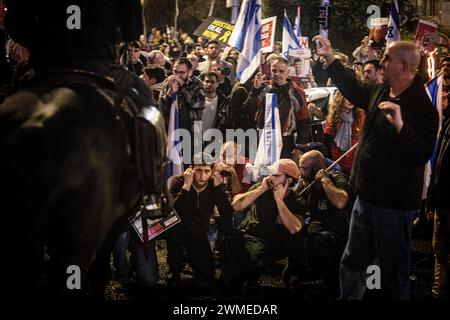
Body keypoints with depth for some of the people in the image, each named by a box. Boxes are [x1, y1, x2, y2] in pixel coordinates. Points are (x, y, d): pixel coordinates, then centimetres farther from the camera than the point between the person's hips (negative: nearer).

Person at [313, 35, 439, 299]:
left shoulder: (422, 106, -20)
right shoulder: (380, 92, 5)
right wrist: (329, 57, 24)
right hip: (367, 195, 8)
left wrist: (400, 125, -40)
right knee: (352, 264, 22)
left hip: (394, 203, -8)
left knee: (394, 271, 6)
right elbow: (353, 89, 25)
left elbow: (423, 154, -28)